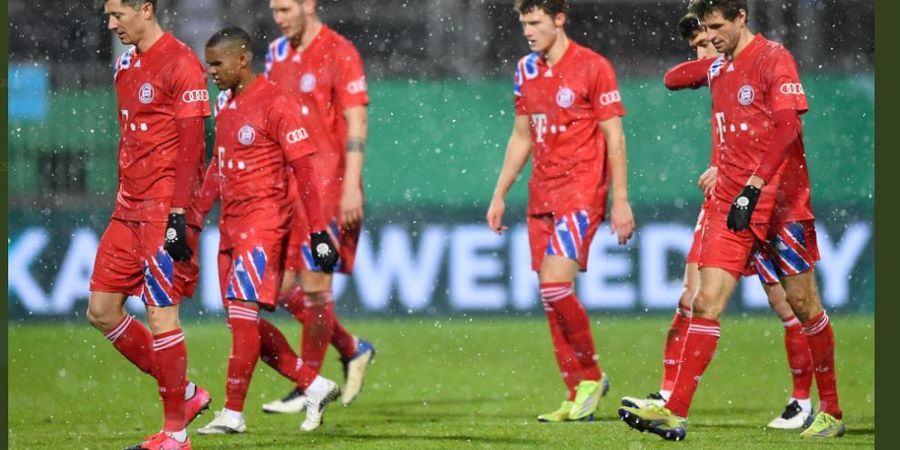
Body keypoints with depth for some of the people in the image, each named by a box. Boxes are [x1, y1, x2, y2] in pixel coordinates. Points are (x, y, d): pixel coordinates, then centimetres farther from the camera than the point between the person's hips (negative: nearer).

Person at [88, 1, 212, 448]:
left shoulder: (180, 64, -12)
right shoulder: (126, 65, 15)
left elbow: (190, 145, -16)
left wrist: (180, 215, -20)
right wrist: (123, 201, 20)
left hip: (165, 210, -9)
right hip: (128, 210, 9)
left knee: (161, 315, -7)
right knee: (102, 312, 7)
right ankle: (184, 394, 18)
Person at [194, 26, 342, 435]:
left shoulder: (275, 106, -12)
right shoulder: (225, 105, 13)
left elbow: (304, 171, -13)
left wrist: (318, 232, -15)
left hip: (263, 221, -9)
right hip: (231, 225, 9)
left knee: (244, 314, -12)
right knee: (242, 321, 8)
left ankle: (233, 413, -8)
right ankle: (315, 386, 18)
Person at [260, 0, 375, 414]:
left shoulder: (340, 53, -8)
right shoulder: (277, 54, 13)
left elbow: (356, 122, -12)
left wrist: (351, 186, -18)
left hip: (327, 186, -7)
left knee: (314, 283, -6)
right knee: (280, 287, 4)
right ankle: (352, 350, 21)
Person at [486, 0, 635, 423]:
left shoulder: (593, 67, -8)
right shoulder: (526, 70, 12)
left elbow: (614, 138, -8)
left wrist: (620, 201, -12)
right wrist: (499, 194, 17)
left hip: (582, 191, -7)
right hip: (542, 194, 7)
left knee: (555, 283, -18)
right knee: (550, 294, 3)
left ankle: (591, 375, -1)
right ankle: (577, 397, 9)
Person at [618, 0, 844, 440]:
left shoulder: (775, 59, -10)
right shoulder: (718, 69, 12)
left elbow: (787, 129, -18)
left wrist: (753, 187, -25)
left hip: (781, 202, -6)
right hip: (730, 203, 6)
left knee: (803, 304, 3)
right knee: (707, 301, -5)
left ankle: (831, 411, 16)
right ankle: (675, 413, -11)